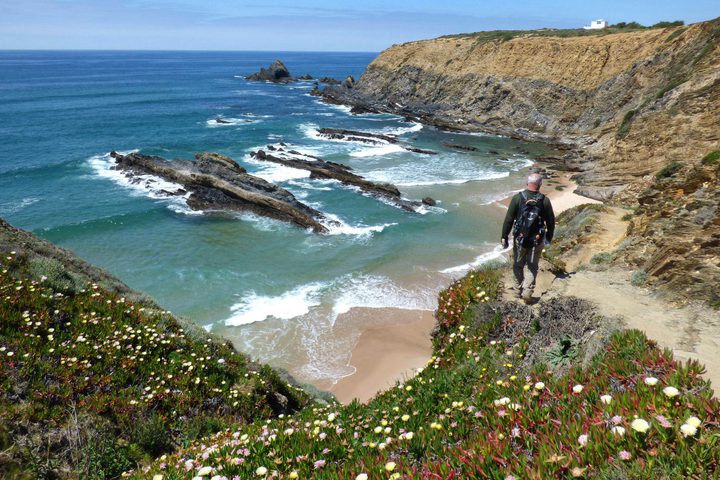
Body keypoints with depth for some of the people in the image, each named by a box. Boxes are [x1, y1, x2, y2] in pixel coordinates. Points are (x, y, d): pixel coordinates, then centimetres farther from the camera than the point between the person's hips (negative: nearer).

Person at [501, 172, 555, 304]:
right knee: (532, 267, 11)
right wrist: (549, 238, 17)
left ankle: (518, 291, 27)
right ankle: (527, 293, 3)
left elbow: (509, 219, -8)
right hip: (537, 240, 0)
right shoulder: (544, 201, -6)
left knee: (518, 265, 17)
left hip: (520, 238, 0)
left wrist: (504, 237, 1)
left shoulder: (518, 198, -9)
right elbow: (551, 222, 2)